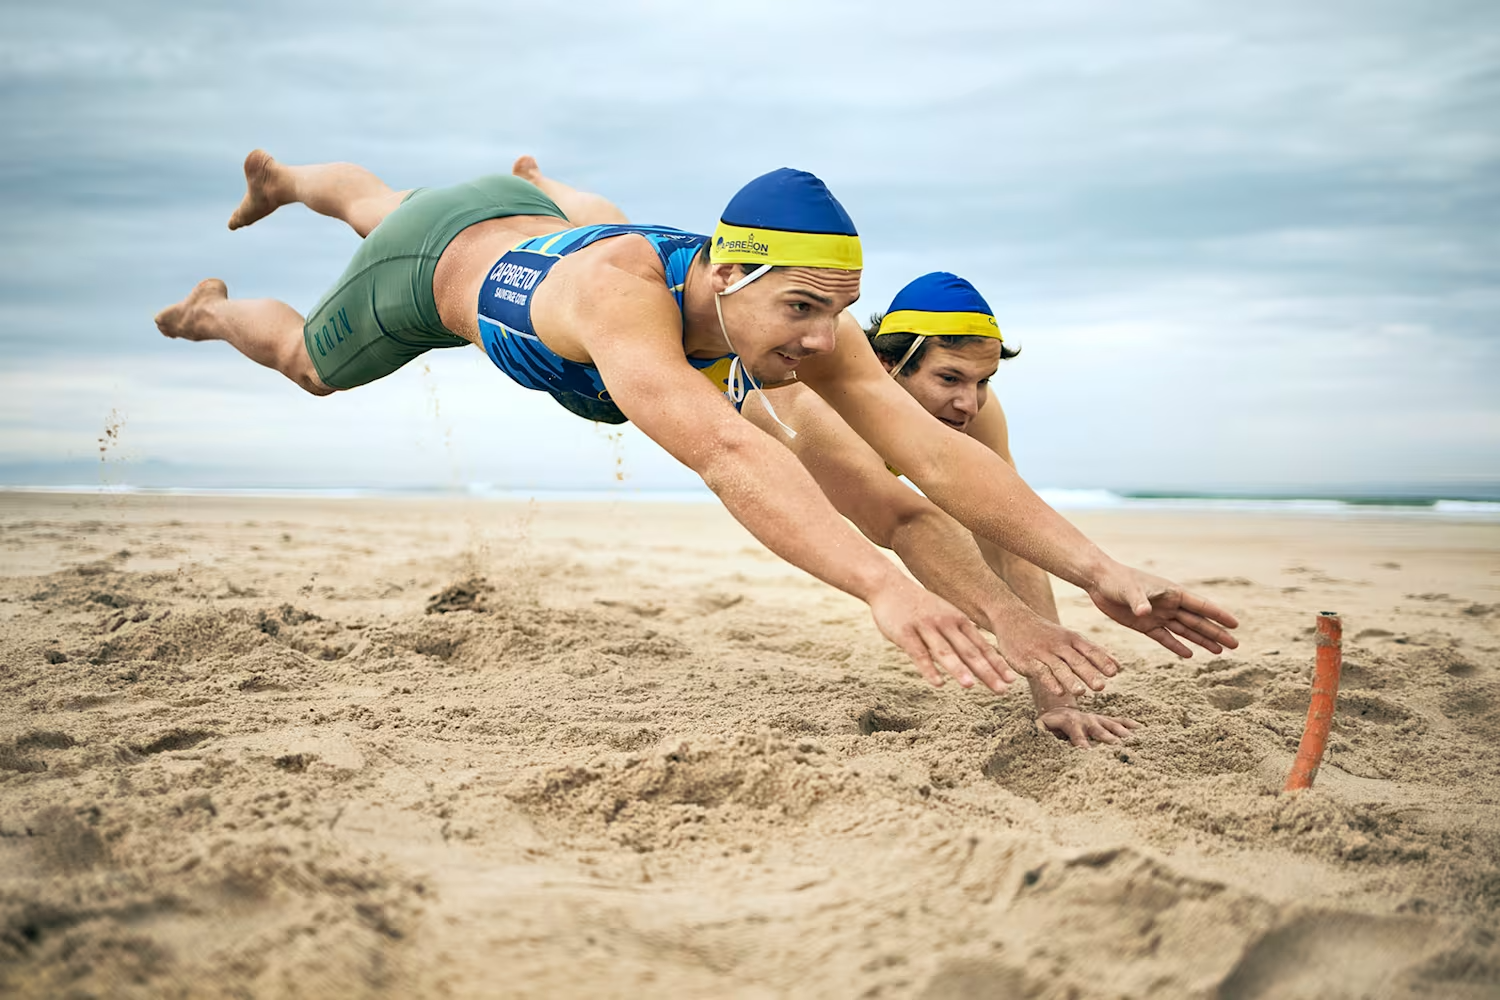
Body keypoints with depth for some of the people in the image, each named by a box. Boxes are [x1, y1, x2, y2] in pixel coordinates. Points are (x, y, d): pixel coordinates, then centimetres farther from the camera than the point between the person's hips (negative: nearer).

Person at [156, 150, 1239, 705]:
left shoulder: (807, 330, -38)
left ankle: (287, 177, 71)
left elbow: (937, 453, -45)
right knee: (312, 361, 28)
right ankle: (216, 311, 61)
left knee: (377, 204, 38)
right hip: (440, 255, -4)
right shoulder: (622, 291, -55)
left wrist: (1098, 569, -57)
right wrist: (883, 585, -85)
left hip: (530, 228, 5)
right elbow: (726, 453, -71)